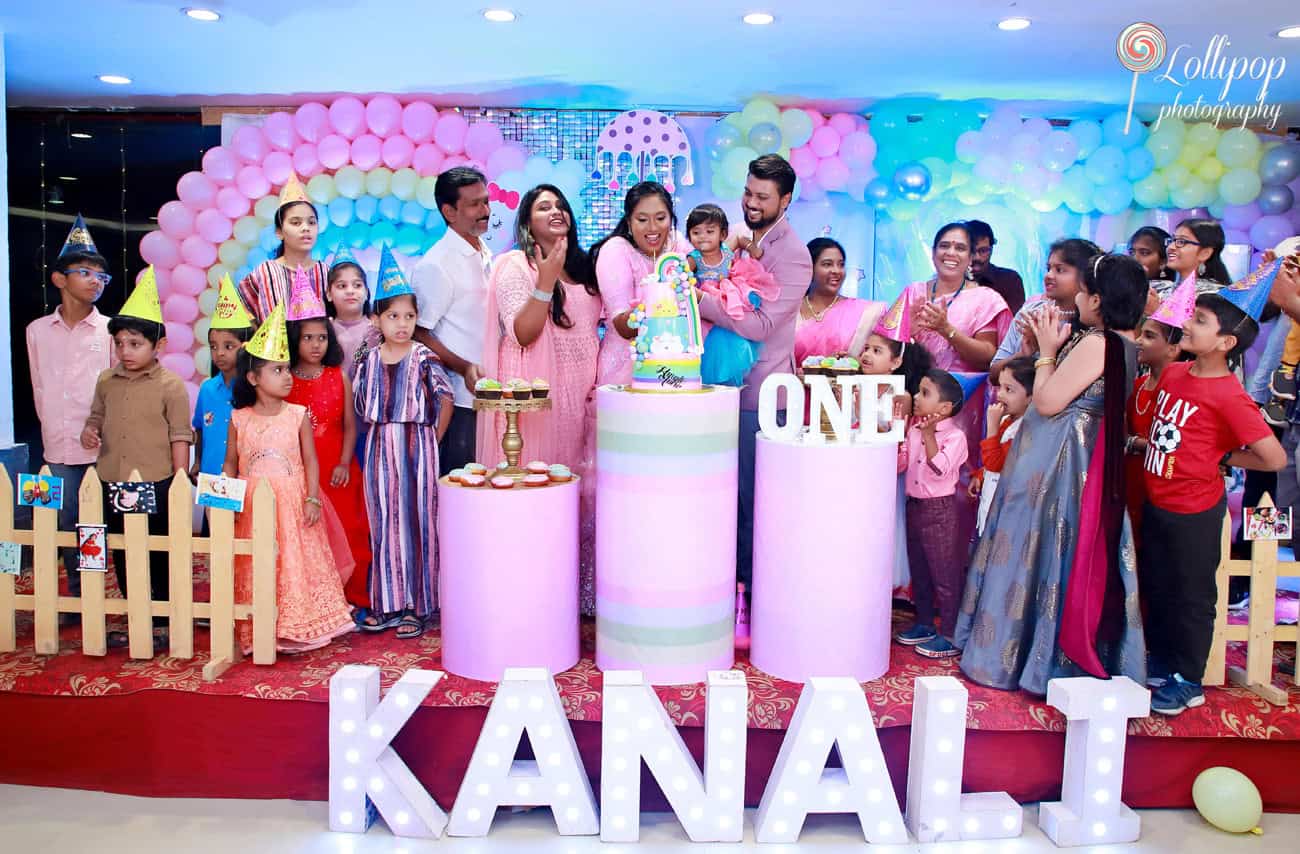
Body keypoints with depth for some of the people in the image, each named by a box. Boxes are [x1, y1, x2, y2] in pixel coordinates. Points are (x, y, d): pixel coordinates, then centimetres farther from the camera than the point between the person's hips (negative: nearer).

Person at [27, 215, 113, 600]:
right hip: (59, 448, 3)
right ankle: (77, 596, 22)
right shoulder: (38, 330, 7)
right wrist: (54, 429, 8)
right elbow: (39, 389, 12)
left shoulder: (109, 330, -1)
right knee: (68, 524, 9)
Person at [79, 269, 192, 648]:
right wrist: (90, 431, -5)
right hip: (113, 484, 5)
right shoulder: (106, 381, 7)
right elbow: (97, 417, 19)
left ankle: (162, 623, 18)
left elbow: (180, 436, -7)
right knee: (123, 556, 14)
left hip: (156, 485, -5)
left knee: (160, 557, 5)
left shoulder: (171, 385, -7)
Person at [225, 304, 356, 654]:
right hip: (251, 507, 1)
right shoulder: (239, 419, 2)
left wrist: (313, 498, -8)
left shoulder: (298, 415, 0)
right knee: (256, 570, 6)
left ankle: (296, 627, 12)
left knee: (297, 563, 0)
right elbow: (231, 463, 8)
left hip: (292, 504, -1)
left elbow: (310, 460, 0)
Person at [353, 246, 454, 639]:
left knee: (416, 522, 2)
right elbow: (362, 407, 13)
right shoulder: (370, 361, 5)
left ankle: (416, 606, 11)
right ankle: (387, 602, 20)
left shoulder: (424, 359, -4)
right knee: (383, 525, 8)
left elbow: (446, 401, -1)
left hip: (417, 448, -3)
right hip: (379, 450, 3)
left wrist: (431, 440, 0)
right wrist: (384, 437, 6)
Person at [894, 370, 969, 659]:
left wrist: (929, 434, -29)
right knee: (919, 571, 17)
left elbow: (940, 469, -26)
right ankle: (924, 624, 32)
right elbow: (901, 463, 11)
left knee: (944, 573, 0)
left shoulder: (954, 436, -15)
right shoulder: (914, 430, 7)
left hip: (940, 509, -8)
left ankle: (951, 635, 9)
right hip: (914, 505, 8)